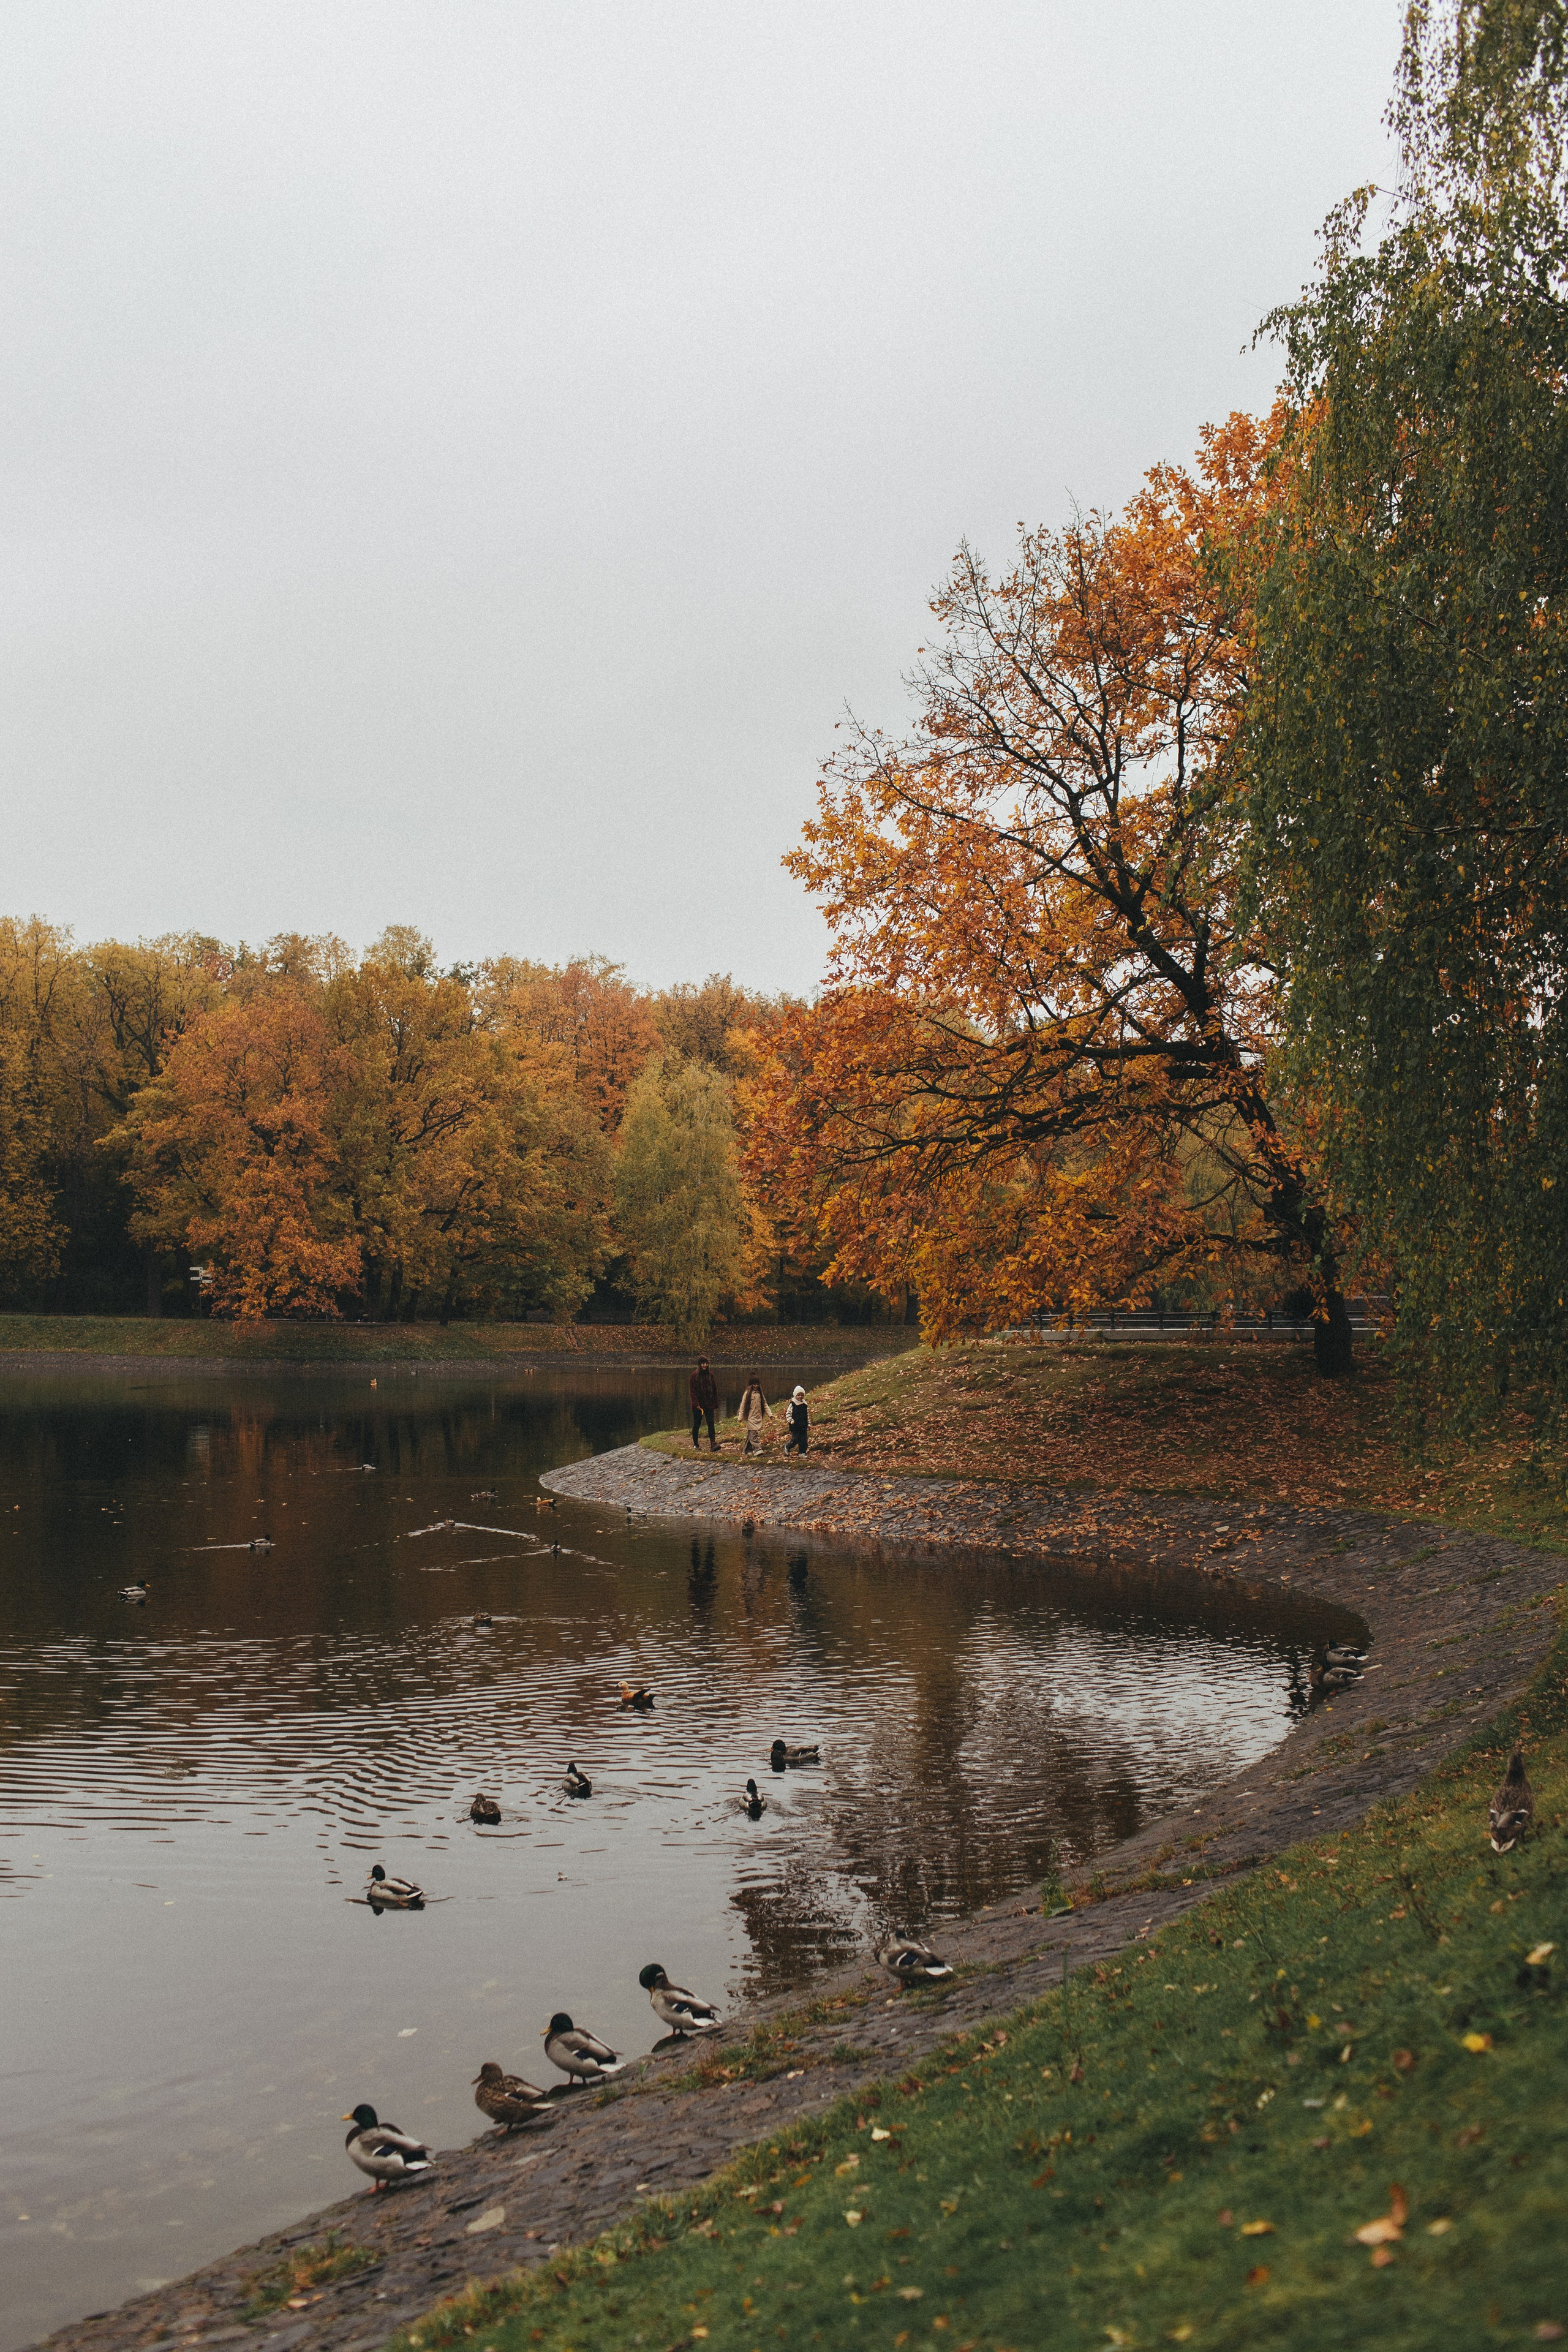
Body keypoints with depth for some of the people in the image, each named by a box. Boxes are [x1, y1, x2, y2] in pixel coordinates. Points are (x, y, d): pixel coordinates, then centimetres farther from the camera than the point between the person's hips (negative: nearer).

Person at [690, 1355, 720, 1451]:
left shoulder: (710, 1375, 6)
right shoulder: (695, 1376, -6)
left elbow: (715, 1389, 11)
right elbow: (693, 1390, -10)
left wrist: (715, 1401, 6)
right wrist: (697, 1404, -16)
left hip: (709, 1404, 3)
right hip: (698, 1404, -3)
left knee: (711, 1423, -9)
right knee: (697, 1424, 6)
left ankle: (713, 1444, -16)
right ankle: (696, 1444, 20)